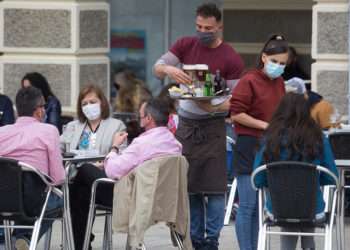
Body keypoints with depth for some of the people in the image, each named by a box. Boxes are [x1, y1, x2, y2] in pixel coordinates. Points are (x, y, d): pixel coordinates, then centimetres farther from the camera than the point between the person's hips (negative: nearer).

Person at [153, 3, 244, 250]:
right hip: (185, 125, 4)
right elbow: (157, 68, 2)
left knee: (214, 187, -7)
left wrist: (213, 107, -26)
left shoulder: (231, 59, -7)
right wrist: (168, 69, -22)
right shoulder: (186, 45, 5)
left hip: (212, 127, -4)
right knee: (188, 186, 6)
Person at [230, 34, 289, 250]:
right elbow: (236, 114, -14)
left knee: (260, 206, 9)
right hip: (249, 147, -7)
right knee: (248, 206, -6)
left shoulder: (279, 83, 13)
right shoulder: (249, 81, -9)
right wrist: (265, 125, -14)